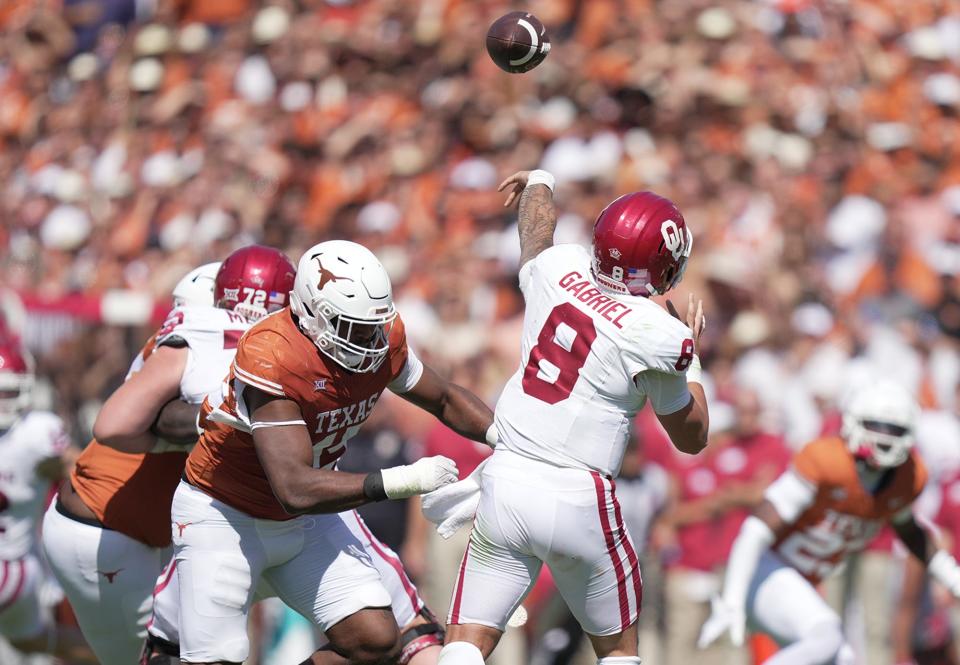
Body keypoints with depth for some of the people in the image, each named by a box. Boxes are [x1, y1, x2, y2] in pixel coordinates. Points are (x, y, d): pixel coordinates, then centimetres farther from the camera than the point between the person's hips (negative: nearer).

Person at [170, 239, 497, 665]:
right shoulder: (270, 357, -34)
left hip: (305, 521, 6)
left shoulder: (382, 338, -13)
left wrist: (503, 437, -11)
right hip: (223, 516, -6)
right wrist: (402, 482, -39)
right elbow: (296, 490, -39)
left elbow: (444, 399, 7)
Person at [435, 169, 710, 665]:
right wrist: (691, 351, 23)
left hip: (505, 481, 3)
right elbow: (691, 438, 9)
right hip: (576, 497, -3)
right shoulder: (662, 338, -8)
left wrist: (539, 182, 54)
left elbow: (535, 225, 31)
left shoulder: (558, 270, 4)